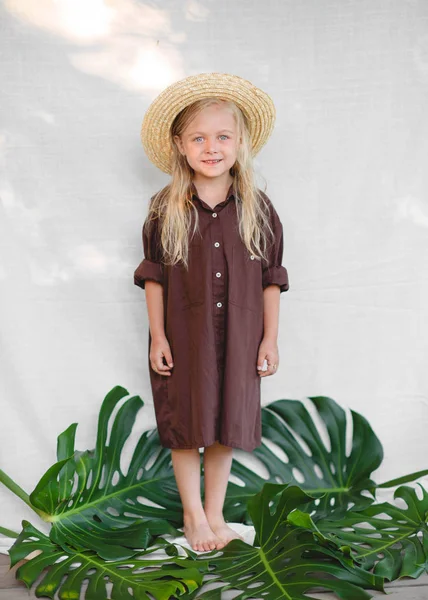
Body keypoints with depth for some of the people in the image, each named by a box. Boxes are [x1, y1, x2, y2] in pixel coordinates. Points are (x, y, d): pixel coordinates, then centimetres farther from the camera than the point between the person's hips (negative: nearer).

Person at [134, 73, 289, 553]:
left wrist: (270, 338, 1)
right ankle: (193, 515, 30)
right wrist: (157, 336, -4)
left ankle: (215, 514, 30)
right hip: (183, 336, -1)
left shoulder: (257, 208, -3)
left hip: (238, 338, 1)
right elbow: (153, 277, -1)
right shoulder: (165, 209, -5)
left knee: (227, 425, 11)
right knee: (186, 426, 9)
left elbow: (271, 278, 2)